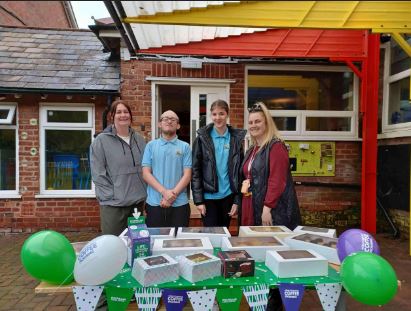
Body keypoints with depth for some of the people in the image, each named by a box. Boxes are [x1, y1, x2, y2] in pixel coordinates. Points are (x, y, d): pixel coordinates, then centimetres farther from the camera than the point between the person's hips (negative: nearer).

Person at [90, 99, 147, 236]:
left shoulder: (139, 139, 9)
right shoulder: (101, 141, -4)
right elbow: (98, 174, -8)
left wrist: (144, 194, 6)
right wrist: (113, 196, -12)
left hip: (138, 202, 4)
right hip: (113, 205, -4)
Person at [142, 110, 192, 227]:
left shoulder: (185, 147, 5)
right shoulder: (151, 145, 6)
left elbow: (187, 175, -1)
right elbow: (146, 173, -1)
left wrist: (173, 194, -13)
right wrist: (164, 192, -13)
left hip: (179, 204, 0)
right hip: (154, 203, 1)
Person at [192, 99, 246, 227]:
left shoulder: (236, 138, 2)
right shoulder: (202, 138, -3)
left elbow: (240, 171, 3)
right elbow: (195, 170, -4)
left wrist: (237, 200, -1)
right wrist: (198, 200, -9)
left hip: (228, 196, 2)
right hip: (208, 196, -2)